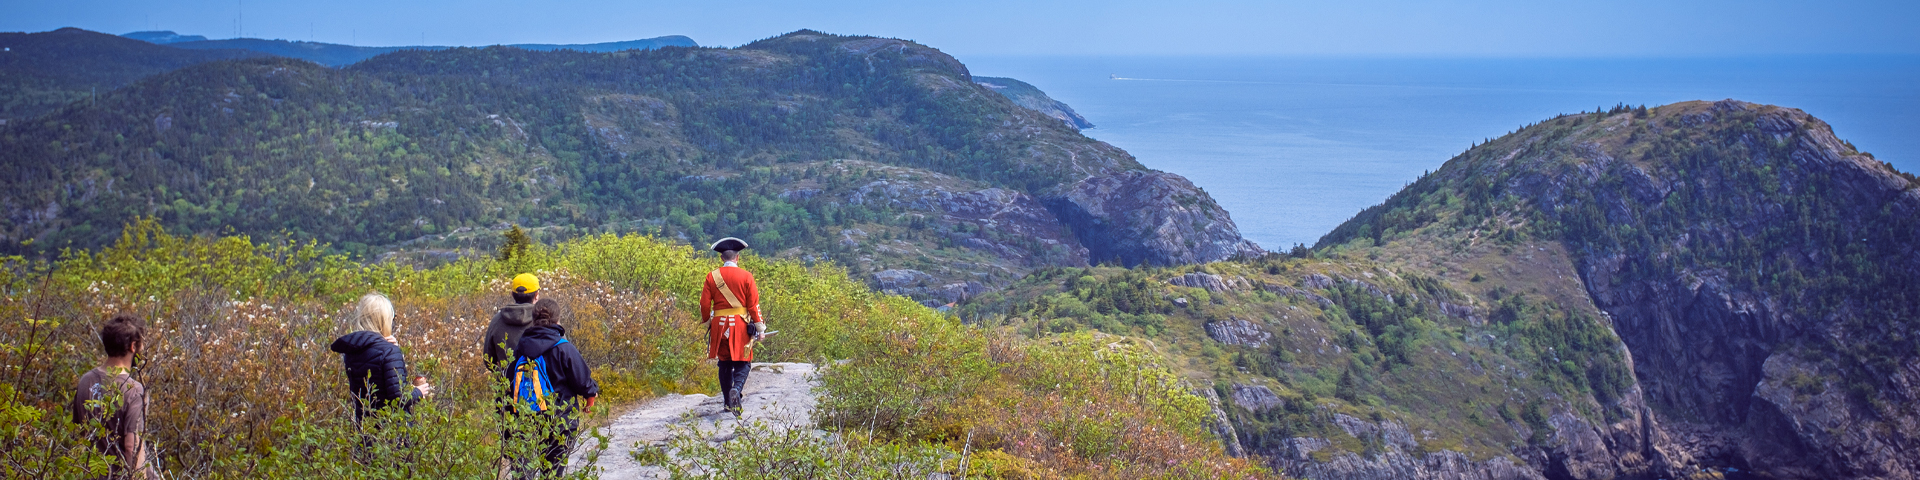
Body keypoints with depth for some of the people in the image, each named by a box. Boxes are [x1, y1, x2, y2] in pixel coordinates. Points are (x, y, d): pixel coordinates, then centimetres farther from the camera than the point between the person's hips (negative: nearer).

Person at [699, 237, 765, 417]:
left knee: (724, 363, 14)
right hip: (741, 324, -2)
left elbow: (704, 304, 3)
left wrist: (707, 322, 19)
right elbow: (753, 304, -5)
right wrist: (759, 327, 1)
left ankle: (728, 402, 16)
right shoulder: (746, 276, -4)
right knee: (742, 363, 4)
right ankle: (736, 389, -24)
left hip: (719, 324, 3)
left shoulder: (712, 277, 2)